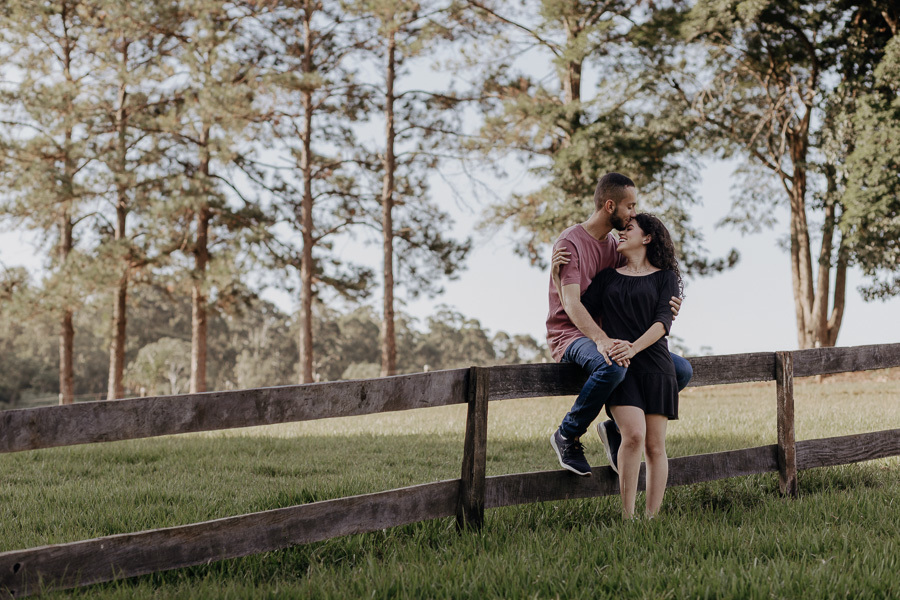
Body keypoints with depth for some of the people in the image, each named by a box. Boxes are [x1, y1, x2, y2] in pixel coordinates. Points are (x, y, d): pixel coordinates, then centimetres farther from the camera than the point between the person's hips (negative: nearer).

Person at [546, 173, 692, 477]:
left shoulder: (614, 244, 14)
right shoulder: (570, 242, -13)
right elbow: (570, 302, -26)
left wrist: (665, 304, -11)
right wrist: (600, 339, -44)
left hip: (607, 335, 8)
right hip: (570, 336, -8)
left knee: (681, 370, -4)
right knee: (612, 367, -41)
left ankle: (616, 428, 5)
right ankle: (567, 437, -19)